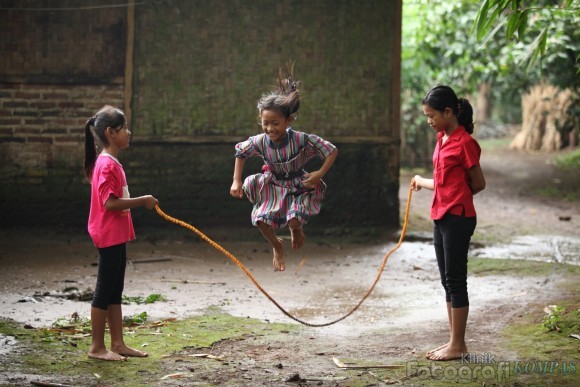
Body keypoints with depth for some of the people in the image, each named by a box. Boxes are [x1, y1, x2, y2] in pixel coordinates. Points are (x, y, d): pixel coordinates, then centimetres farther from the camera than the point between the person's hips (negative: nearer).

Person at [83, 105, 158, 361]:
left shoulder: (111, 163, 14)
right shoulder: (107, 165, -17)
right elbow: (110, 203, -23)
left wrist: (140, 202, 13)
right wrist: (142, 201, -18)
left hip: (117, 235, 10)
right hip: (109, 235, -10)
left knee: (115, 291, 13)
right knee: (105, 291, -4)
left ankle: (118, 343, 18)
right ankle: (97, 347, 3)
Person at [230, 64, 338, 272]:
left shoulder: (302, 140, -28)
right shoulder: (259, 142, -19)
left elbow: (332, 151, -18)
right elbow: (240, 152, 3)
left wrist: (320, 173, -29)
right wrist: (237, 181, -2)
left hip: (298, 186, -3)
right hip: (273, 186, 3)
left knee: (294, 220, -25)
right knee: (261, 218, -14)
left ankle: (297, 229, 18)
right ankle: (277, 246, 20)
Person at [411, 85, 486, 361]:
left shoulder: (464, 142, -14)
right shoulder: (442, 139, 11)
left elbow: (478, 184, -7)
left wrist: (456, 197, 4)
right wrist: (422, 182, 25)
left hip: (458, 217, -9)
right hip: (441, 217, 9)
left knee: (455, 281, -3)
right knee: (447, 281, 12)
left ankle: (457, 345, 3)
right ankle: (454, 341, 20)